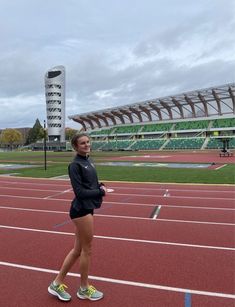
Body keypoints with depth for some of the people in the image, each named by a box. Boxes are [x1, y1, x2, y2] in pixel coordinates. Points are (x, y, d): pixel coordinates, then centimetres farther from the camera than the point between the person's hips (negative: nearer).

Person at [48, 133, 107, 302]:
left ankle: (57, 283, 30)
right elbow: (80, 192, -21)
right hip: (82, 210, -9)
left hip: (87, 209, 9)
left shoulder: (88, 161, 11)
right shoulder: (75, 165, -16)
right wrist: (101, 191, -12)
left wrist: (100, 185, -2)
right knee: (87, 250, 6)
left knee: (78, 249, 17)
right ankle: (84, 289, 27)